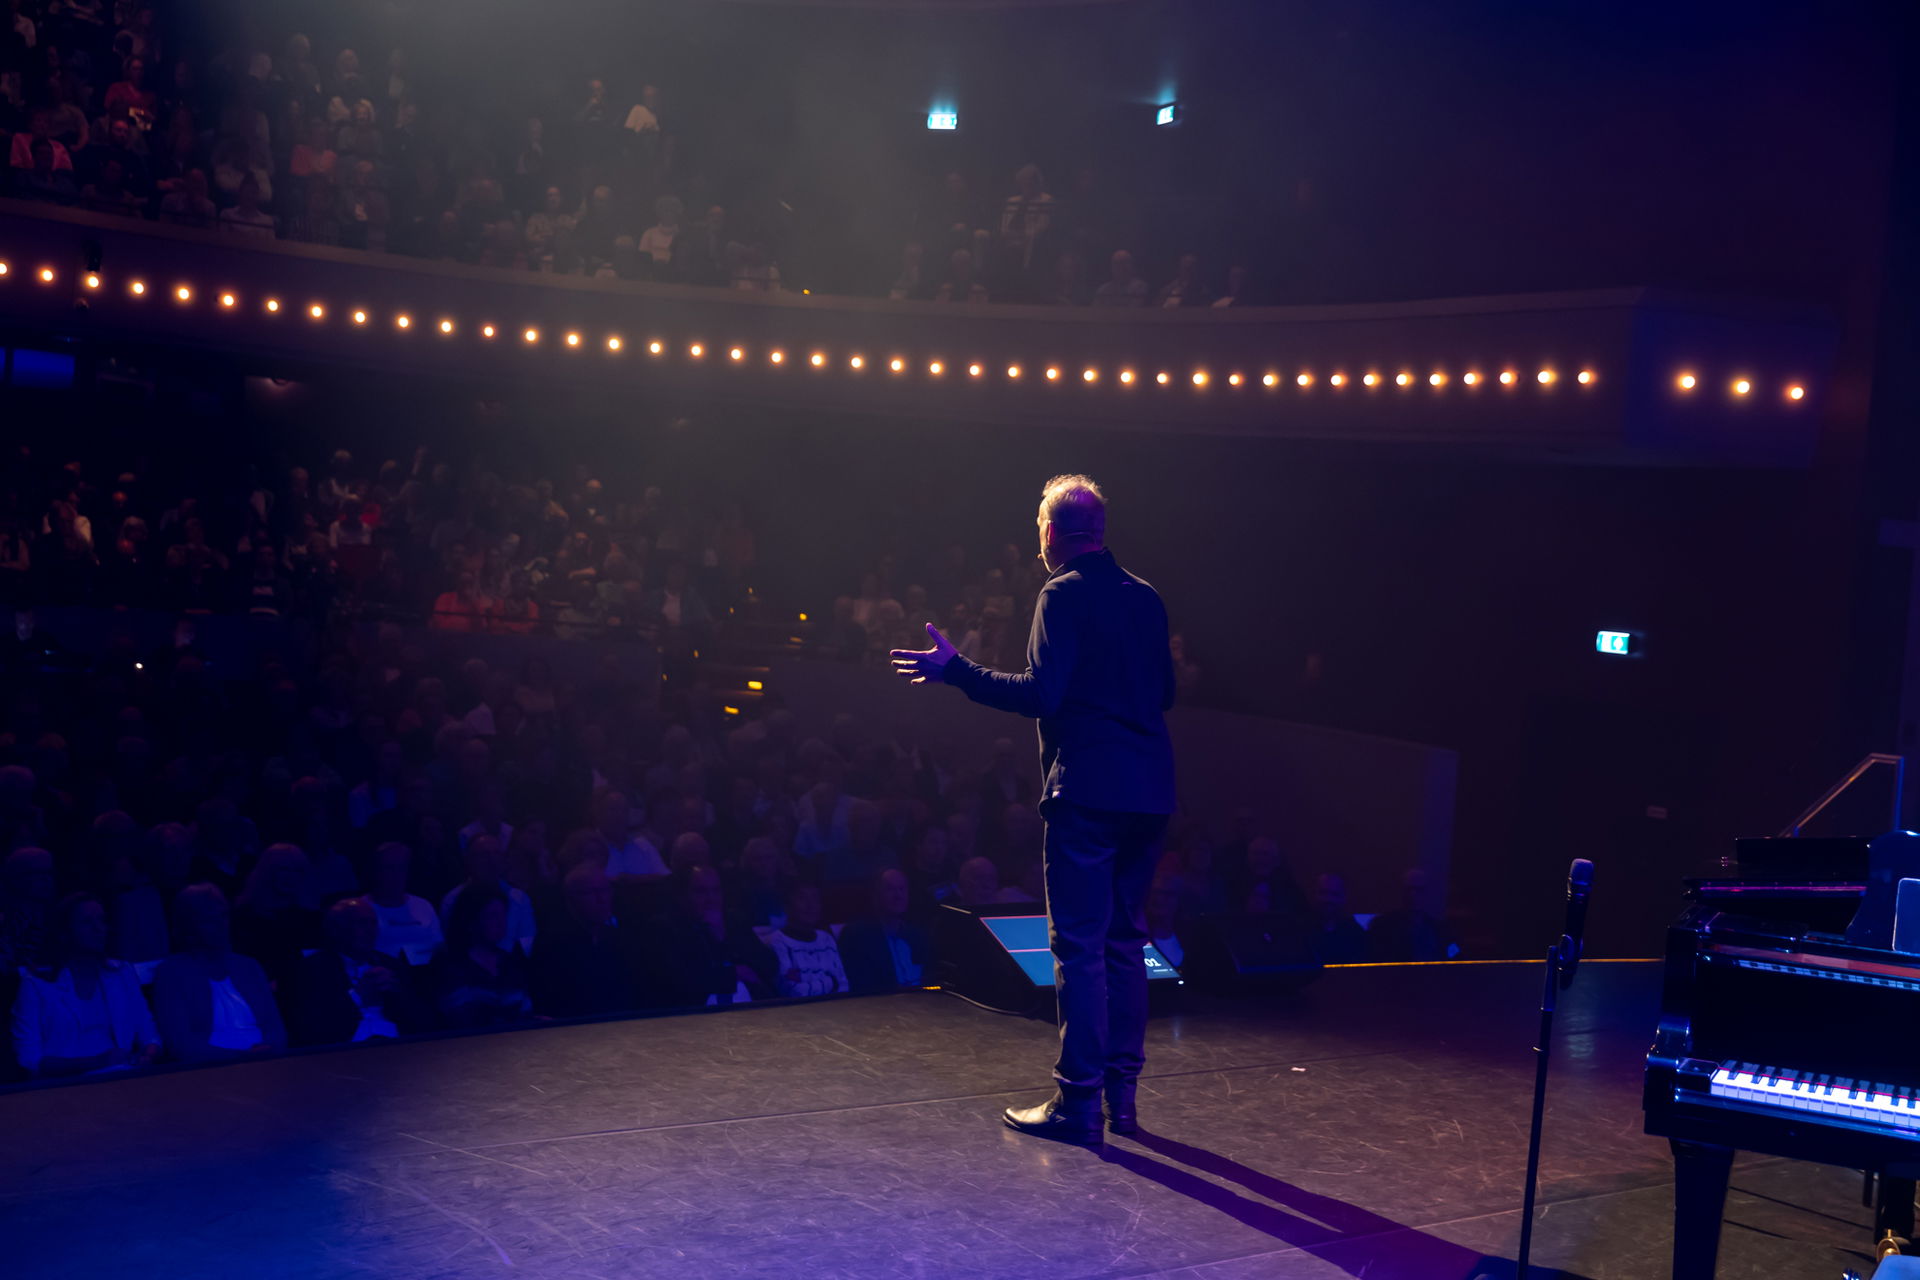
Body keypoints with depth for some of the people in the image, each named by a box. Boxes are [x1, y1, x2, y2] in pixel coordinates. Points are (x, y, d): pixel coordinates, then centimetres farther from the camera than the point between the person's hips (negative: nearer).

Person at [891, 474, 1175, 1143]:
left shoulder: (1063, 595, -8)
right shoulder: (1146, 598, 13)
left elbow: (1042, 693, -16)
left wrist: (954, 669, -9)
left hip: (1088, 789, -7)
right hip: (1149, 792, 7)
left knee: (1079, 945, -2)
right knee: (1125, 942, 14)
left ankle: (1078, 1100, 1)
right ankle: (1122, 1094, 19)